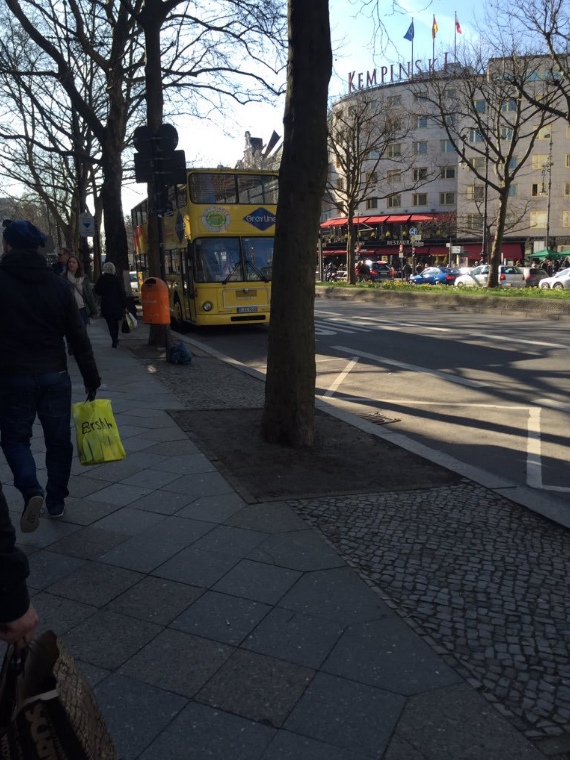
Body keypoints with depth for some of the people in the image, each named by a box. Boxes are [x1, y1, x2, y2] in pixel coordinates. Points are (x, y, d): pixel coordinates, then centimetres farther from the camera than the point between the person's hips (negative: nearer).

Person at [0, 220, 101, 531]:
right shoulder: (57, 283, 1)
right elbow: (78, 336, 0)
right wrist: (91, 377, 6)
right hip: (54, 376, 2)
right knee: (58, 439, 15)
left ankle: (31, 490, -10)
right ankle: (56, 500, 23)